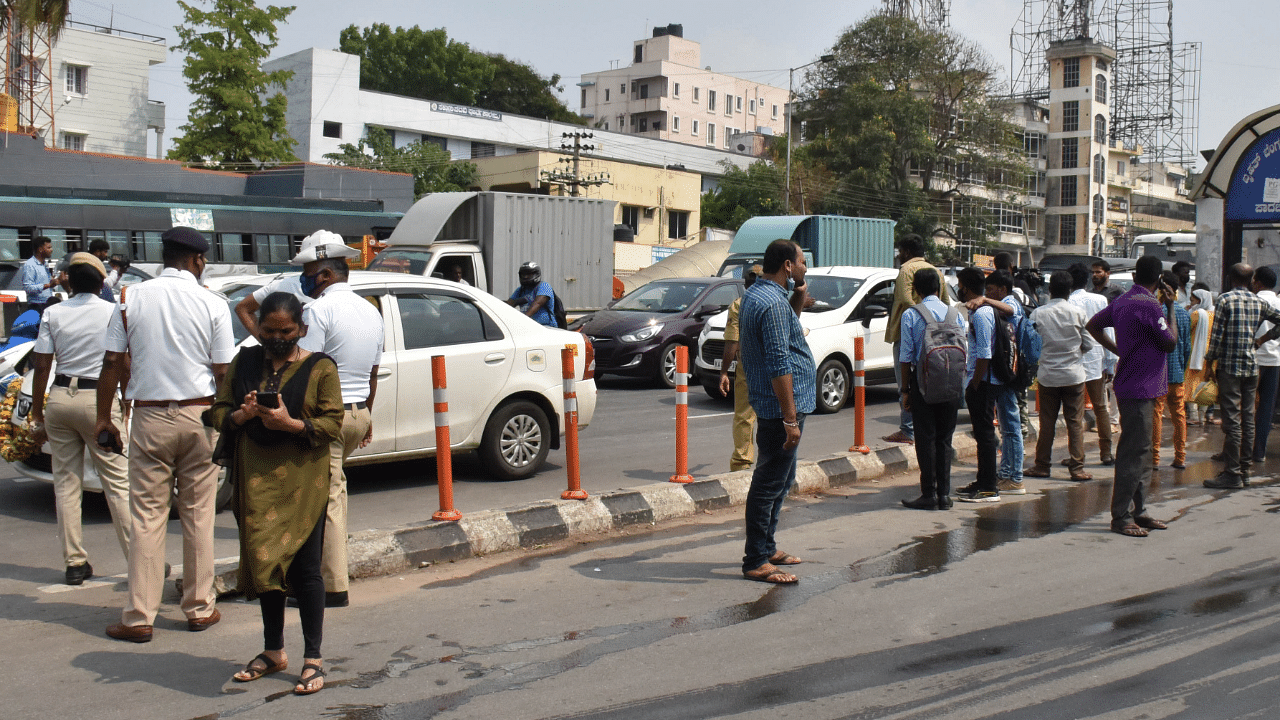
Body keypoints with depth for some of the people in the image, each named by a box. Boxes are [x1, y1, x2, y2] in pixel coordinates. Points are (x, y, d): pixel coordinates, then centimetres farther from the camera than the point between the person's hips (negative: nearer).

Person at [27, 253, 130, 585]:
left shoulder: (53, 313, 3)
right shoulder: (114, 312, -3)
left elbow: (42, 367, 2)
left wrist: (37, 410, 11)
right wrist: (125, 405, 5)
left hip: (61, 397, 3)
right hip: (99, 400, -3)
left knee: (65, 480, 10)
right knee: (118, 482, -1)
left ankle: (75, 562, 12)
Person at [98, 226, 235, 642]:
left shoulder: (132, 299, 1)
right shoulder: (212, 304, -4)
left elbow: (112, 363, 1)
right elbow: (223, 373, -5)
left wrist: (104, 417, 10)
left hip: (150, 417, 1)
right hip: (198, 415, -1)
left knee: (147, 517, 5)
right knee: (198, 516, 8)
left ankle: (139, 617, 6)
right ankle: (199, 609, 17)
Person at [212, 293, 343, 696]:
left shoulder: (320, 368, -1)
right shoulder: (244, 363, 11)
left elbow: (333, 423, -5)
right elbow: (218, 413, 10)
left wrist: (291, 423, -21)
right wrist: (241, 415, -12)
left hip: (302, 480, -4)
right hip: (256, 479, 4)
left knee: (305, 567, -2)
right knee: (264, 561, 11)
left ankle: (313, 658, 9)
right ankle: (273, 651, 26)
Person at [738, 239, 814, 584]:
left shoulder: (755, 295, 13)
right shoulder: (773, 303, -20)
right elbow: (779, 365, -24)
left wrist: (798, 300, 12)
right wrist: (790, 419, -23)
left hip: (771, 405, 11)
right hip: (781, 405, -11)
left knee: (780, 478, 20)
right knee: (770, 483, -5)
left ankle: (766, 547, 30)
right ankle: (756, 563, 2)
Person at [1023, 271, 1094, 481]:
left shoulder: (1038, 314, -5)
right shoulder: (1078, 313, -6)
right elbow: (1089, 344, -1)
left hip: (1048, 374, 1)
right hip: (1074, 374, -1)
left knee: (1047, 422, 9)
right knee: (1075, 423, 4)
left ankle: (1042, 465, 14)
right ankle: (1077, 468, 5)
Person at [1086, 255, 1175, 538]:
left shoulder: (1122, 301, 9)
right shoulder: (1149, 305, -17)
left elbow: (1093, 325, 21)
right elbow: (1170, 343, -10)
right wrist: (1170, 307, -2)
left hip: (1130, 384, 10)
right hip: (1141, 388, -10)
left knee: (1139, 451, 15)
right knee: (1135, 452, -7)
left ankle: (1138, 511, 22)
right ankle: (1121, 516, -4)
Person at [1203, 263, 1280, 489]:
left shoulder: (1225, 300, -7)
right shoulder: (1259, 302, 8)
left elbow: (1217, 335, -11)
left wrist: (1210, 360, -3)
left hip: (1230, 366, -5)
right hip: (1252, 366, 5)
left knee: (1232, 419, -6)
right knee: (1248, 418, 11)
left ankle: (1232, 473, -5)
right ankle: (1245, 468, 16)